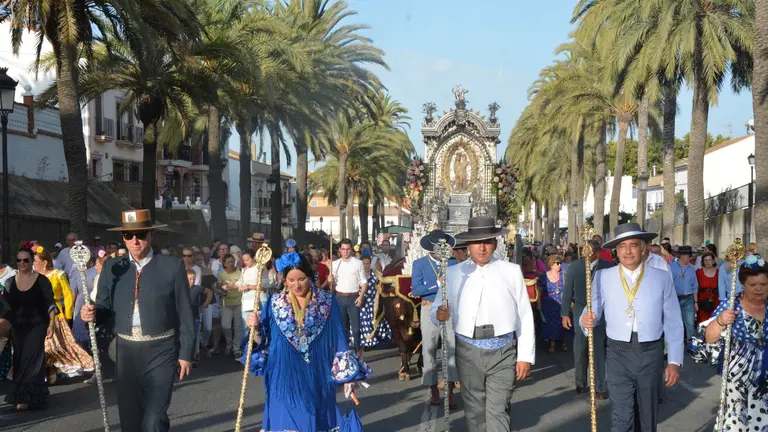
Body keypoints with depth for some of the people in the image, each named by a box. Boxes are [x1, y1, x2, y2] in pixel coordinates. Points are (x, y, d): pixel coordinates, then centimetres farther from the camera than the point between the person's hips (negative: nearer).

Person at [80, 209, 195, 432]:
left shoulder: (173, 266, -5)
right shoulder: (112, 268, 4)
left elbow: (185, 314, -4)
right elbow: (105, 308, 7)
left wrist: (186, 353, -5)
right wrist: (92, 313, -17)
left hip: (160, 352, -4)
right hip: (126, 351, 4)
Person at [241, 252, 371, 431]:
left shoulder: (328, 302, -2)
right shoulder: (274, 303, 1)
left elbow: (339, 340, -1)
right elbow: (262, 343, 3)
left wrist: (347, 376, -3)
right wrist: (255, 329, -17)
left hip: (317, 381, 0)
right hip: (285, 380, 0)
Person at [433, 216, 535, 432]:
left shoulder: (511, 271, 4)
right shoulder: (453, 273, 7)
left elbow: (525, 316, 2)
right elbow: (436, 309, 10)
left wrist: (525, 356, -2)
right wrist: (439, 314, -15)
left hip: (503, 352, -2)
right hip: (468, 351, 2)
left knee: (497, 412, -7)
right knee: (474, 412, 14)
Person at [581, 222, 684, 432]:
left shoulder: (662, 278, 1)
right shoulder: (603, 277, 1)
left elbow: (673, 323, 1)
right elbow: (593, 313, 2)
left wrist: (674, 361, -2)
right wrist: (587, 320, -22)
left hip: (650, 353, 1)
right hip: (618, 354, -1)